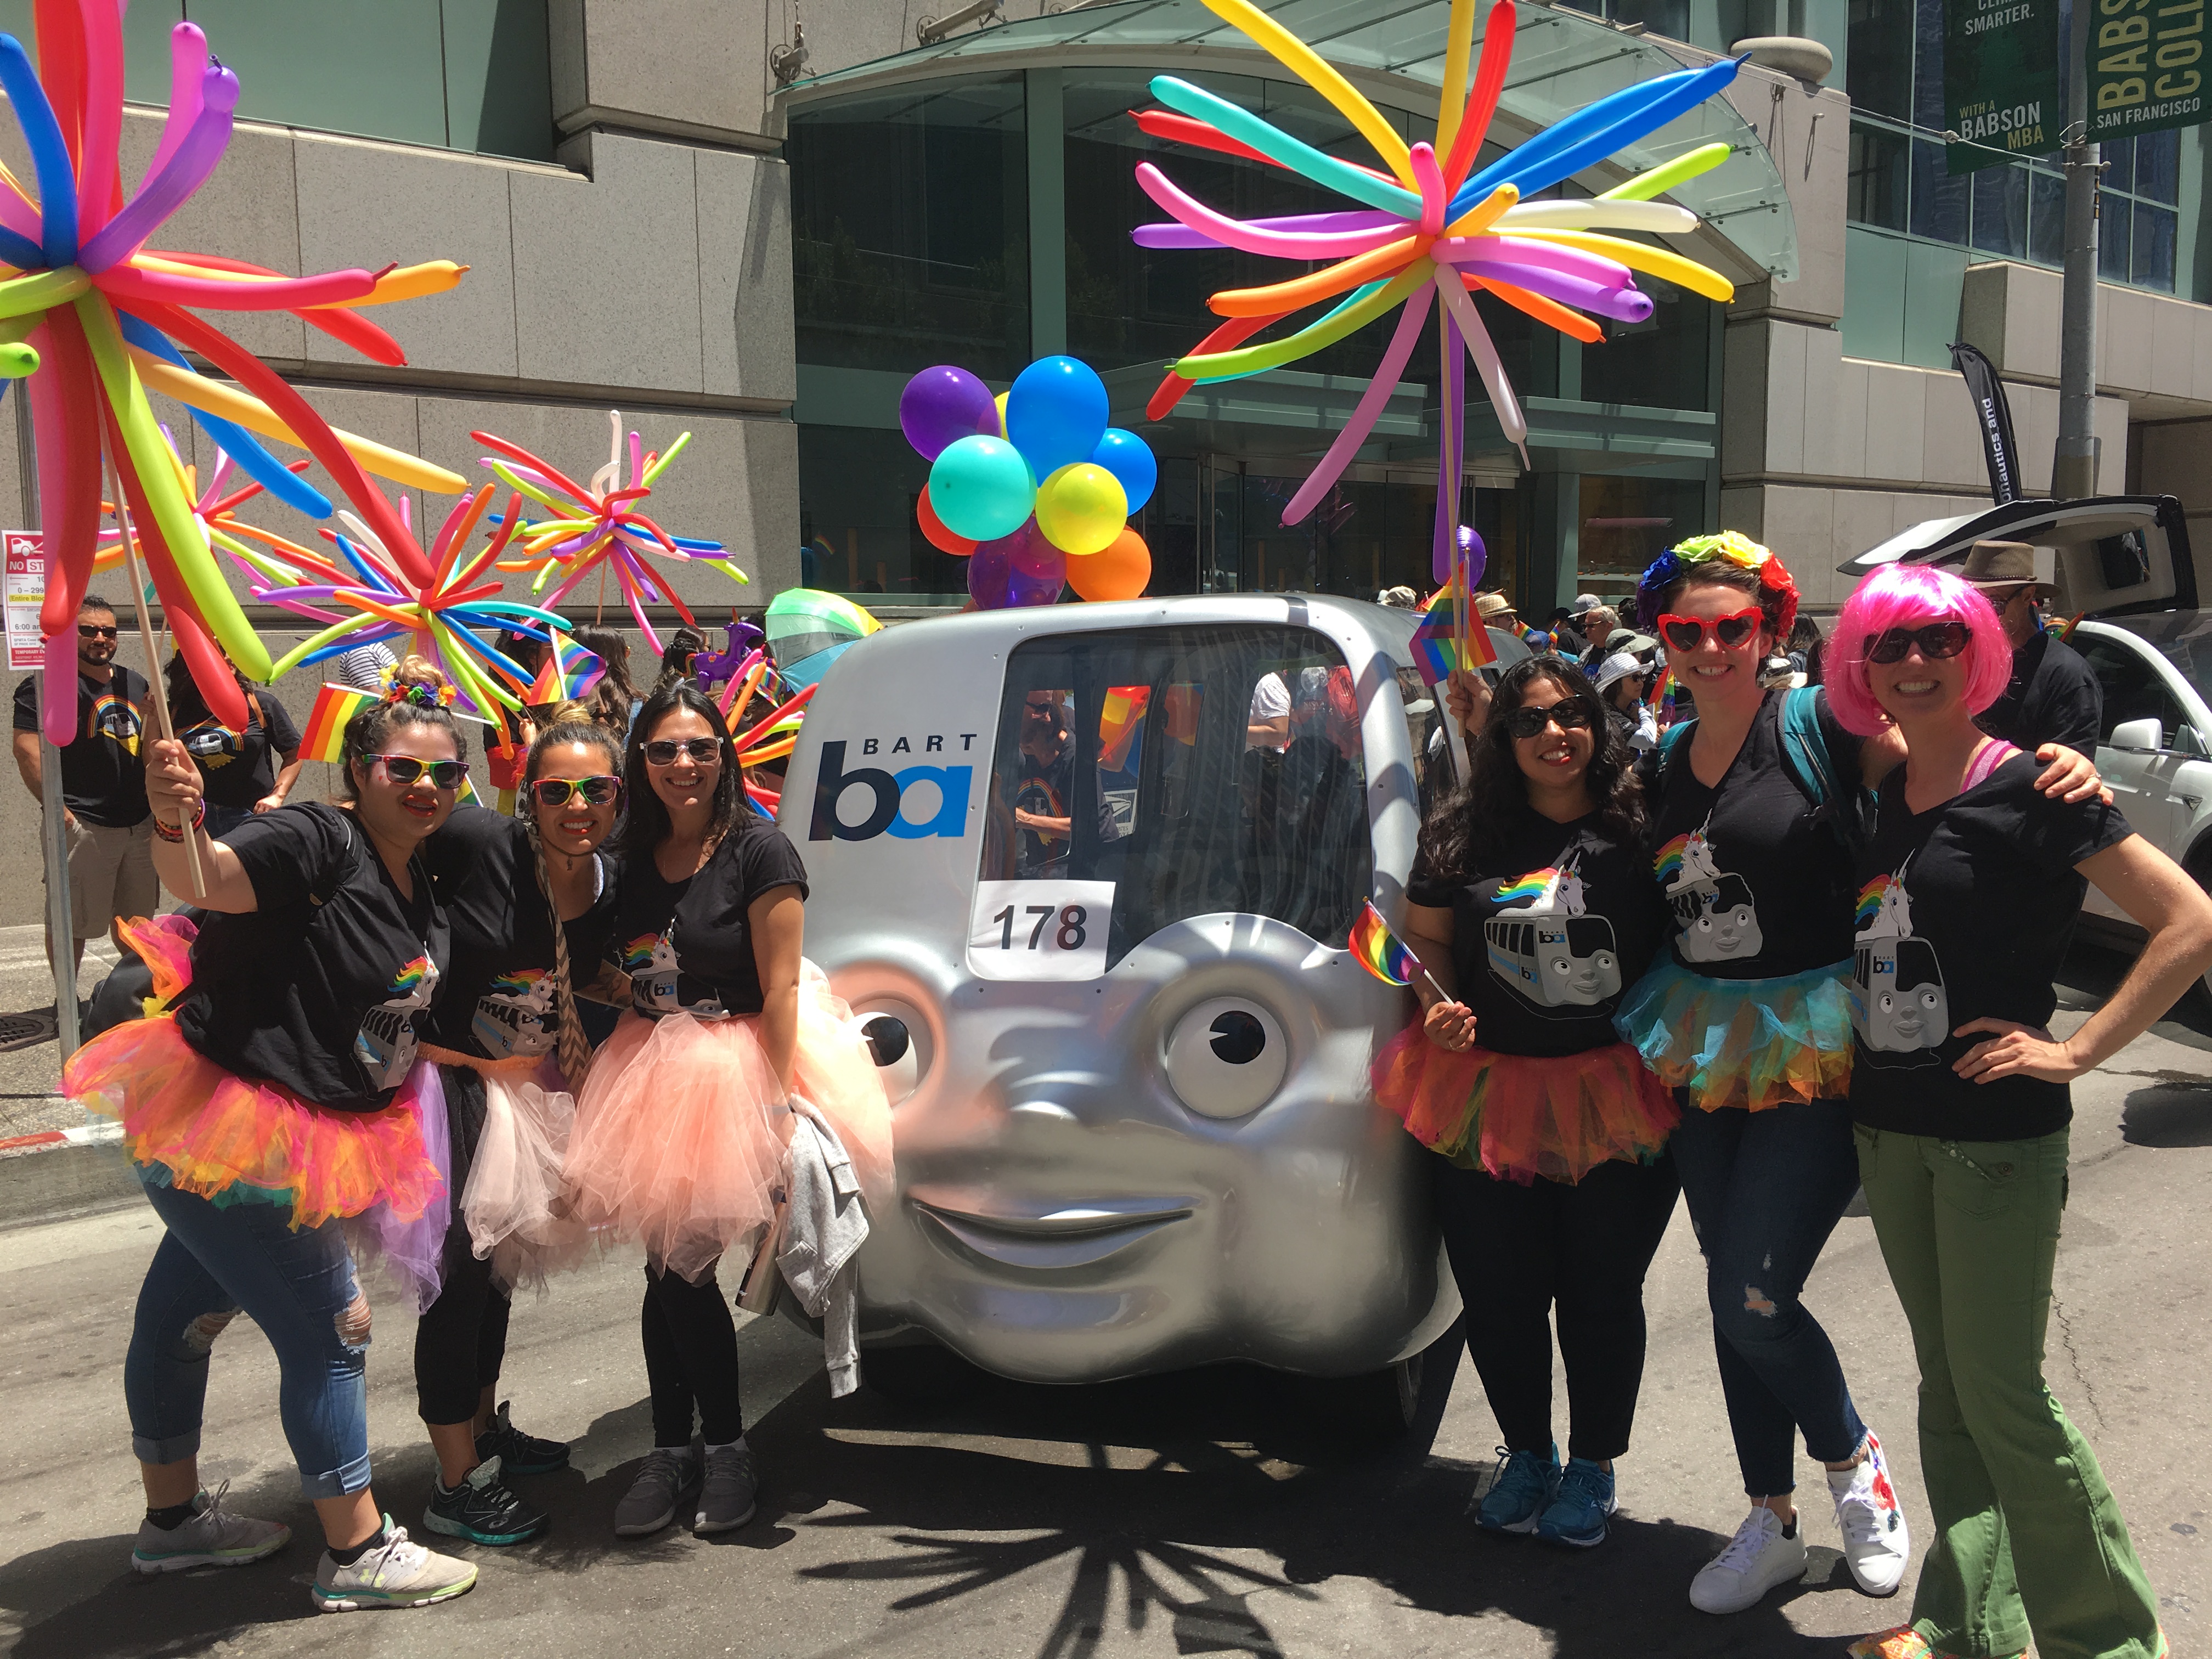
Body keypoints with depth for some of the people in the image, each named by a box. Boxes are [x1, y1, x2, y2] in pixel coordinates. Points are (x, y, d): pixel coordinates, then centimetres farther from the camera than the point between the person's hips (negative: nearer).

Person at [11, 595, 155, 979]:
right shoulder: (46, 683, -6)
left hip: (141, 824, 7)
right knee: (73, 922, 0)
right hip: (83, 826, -6)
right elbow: (27, 748, -17)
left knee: (134, 918, 17)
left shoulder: (135, 684, 16)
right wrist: (57, 808, -23)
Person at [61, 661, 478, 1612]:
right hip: (224, 1122, -9)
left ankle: (172, 1519, 40)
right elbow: (211, 878, -38)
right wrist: (177, 826, -58)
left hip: (304, 1127, 9)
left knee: (187, 1311, 23)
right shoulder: (319, 840, -20)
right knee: (327, 1336, -3)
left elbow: (389, 1016, 20)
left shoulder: (417, 887, 6)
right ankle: (357, 1555, 10)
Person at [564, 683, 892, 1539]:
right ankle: (671, 1450, 21)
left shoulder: (757, 850, -11)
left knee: (685, 1265, -5)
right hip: (652, 1073, 5)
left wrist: (781, 1102, -19)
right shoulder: (635, 859, 8)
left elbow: (780, 988, -14)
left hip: (737, 1070, -5)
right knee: (664, 1266, 6)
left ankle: (728, 1451, 14)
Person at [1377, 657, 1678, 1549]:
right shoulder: (1463, 831, 1)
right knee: (1499, 1294, 12)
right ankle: (1526, 1452, 37)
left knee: (1602, 1293, 11)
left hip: (1616, 1100, -2)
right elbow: (1426, 936, 9)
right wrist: (1436, 1006, -9)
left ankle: (1593, 1466, 33)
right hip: (1488, 1094, 2)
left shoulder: (1639, 826, -4)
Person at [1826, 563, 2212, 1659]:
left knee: (2001, 1398, 0)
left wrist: (2075, 1051, -17)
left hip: (1996, 1137, -7)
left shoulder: (2025, 791, -12)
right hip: (1888, 1130, 7)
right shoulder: (1877, 798, 7)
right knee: (1944, 1386, 15)